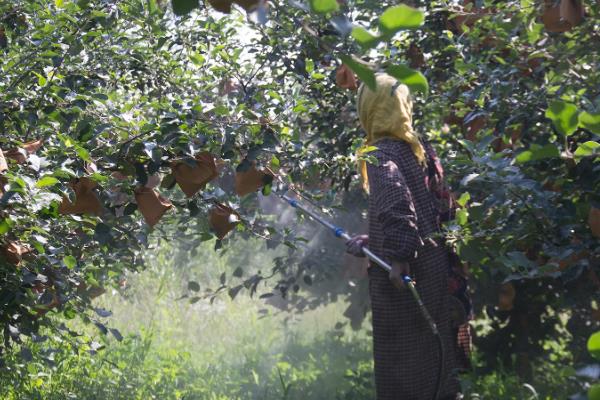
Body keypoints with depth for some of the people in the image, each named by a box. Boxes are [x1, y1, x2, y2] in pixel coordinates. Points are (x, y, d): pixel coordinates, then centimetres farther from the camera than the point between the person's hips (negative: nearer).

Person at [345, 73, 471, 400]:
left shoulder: (382, 152, -9)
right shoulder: (419, 149, 14)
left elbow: (395, 199, -28)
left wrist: (397, 256, -32)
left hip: (406, 275, -8)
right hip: (437, 267, 8)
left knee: (402, 369, -2)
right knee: (433, 361, 15)